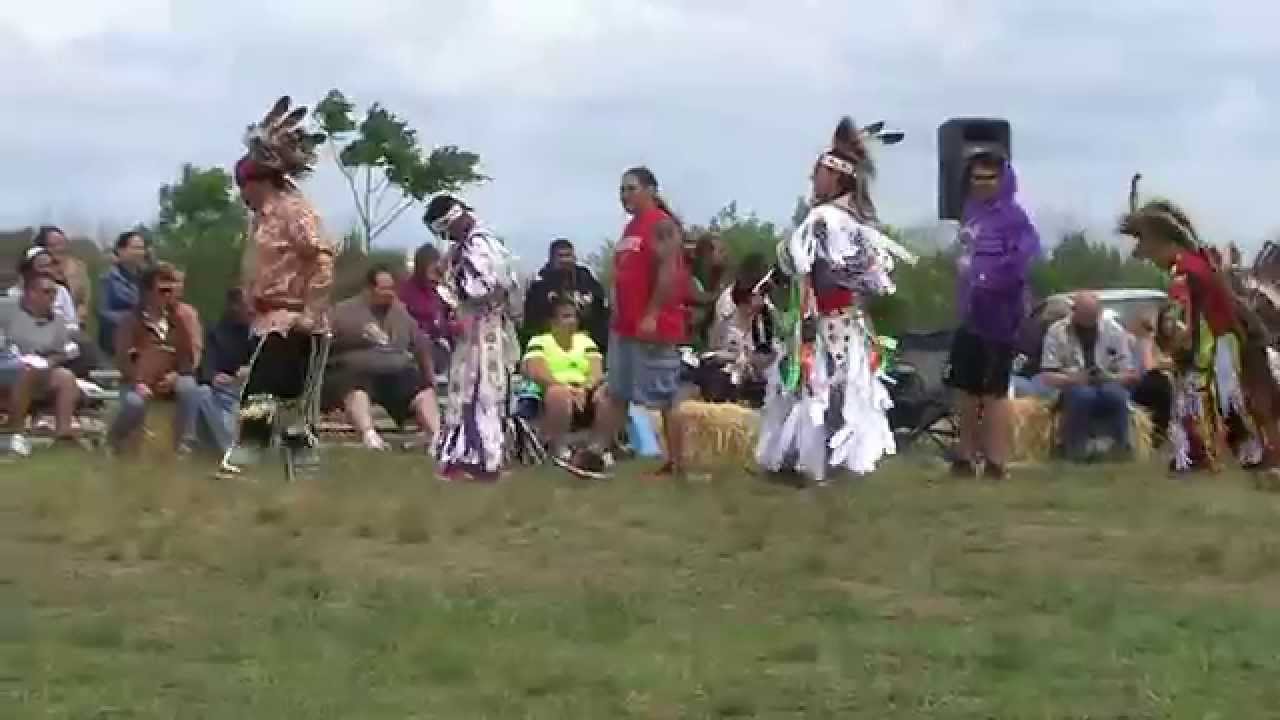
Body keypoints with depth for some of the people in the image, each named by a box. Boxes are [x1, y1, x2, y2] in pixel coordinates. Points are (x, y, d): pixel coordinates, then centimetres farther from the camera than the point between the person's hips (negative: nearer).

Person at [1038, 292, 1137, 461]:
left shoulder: (1115, 330, 2)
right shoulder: (1057, 332, -3)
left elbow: (1129, 374, 2)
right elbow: (1047, 376, -7)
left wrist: (1110, 378, -19)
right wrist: (1073, 379, -25)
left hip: (1107, 385, 1)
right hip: (1073, 388, -1)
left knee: (1115, 393, -34)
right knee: (1083, 394, -37)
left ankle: (1120, 445, -19)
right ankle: (1075, 447, -22)